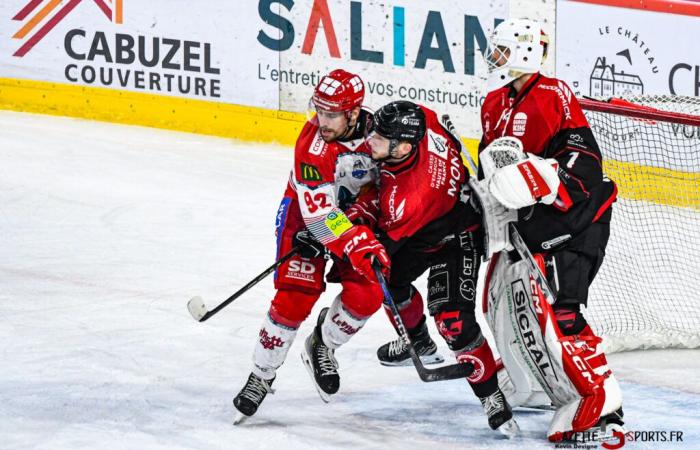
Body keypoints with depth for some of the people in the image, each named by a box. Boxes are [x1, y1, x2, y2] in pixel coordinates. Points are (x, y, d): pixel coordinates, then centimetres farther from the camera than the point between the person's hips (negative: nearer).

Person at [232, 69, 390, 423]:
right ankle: (261, 376, 2)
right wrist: (357, 245, -44)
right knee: (295, 298, -15)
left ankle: (322, 347, 15)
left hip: (357, 214, 4)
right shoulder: (313, 145, -31)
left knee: (366, 296, -13)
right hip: (306, 213, -4)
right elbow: (318, 214, -34)